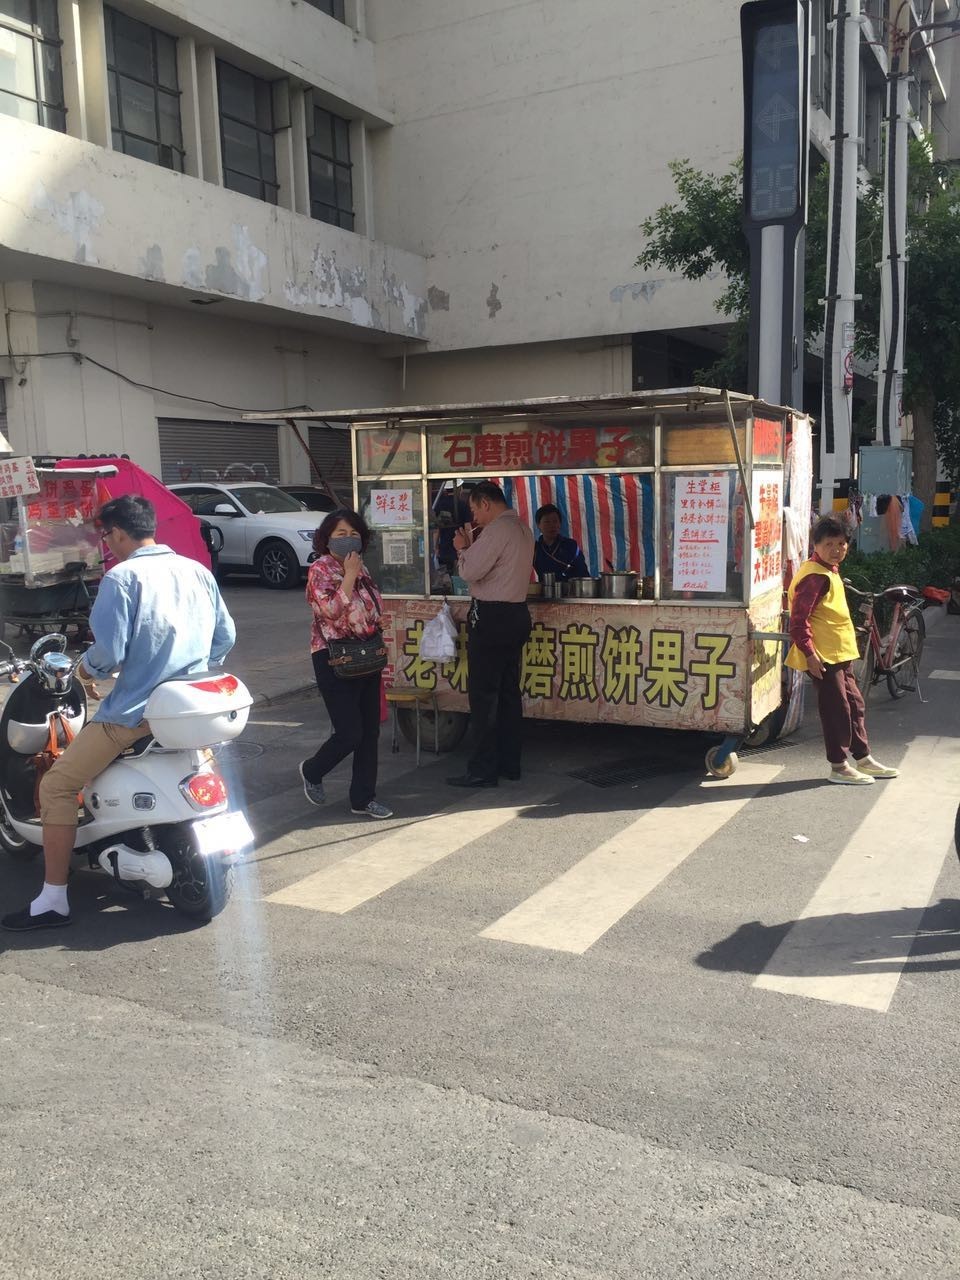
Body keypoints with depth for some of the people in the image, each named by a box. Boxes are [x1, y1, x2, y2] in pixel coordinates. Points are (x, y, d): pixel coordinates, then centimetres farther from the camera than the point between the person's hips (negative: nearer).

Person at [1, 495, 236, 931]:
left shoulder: (121, 578, -11)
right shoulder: (198, 571, 8)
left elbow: (109, 652, -16)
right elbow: (225, 637, 11)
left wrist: (86, 670, 5)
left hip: (136, 711, -7)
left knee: (57, 786, 5)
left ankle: (52, 901, 6)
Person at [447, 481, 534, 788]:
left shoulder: (497, 530, -14)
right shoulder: (523, 530, 15)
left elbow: (470, 572, -17)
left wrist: (463, 548, 1)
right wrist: (472, 547, 11)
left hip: (491, 617, -10)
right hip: (516, 613, 10)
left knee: (483, 696, -5)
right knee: (509, 692, 12)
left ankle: (482, 770, -2)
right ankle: (509, 763, 19)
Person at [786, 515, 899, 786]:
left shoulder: (830, 571, 13)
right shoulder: (815, 576, -19)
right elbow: (799, 619, -23)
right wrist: (809, 653, -26)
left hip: (841, 653, 10)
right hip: (823, 657, -10)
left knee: (855, 704, 16)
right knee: (837, 709, -3)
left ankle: (863, 759, 28)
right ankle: (839, 768, 9)